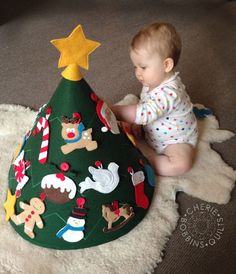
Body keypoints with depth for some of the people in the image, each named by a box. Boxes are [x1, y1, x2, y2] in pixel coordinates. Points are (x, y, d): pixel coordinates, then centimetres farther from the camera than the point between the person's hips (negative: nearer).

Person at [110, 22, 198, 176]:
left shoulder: (169, 93, -38)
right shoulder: (153, 81, -9)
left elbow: (144, 114, -49)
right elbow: (144, 105, 5)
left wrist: (110, 110, -47)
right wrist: (135, 124, -11)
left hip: (177, 141, -8)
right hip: (152, 134, 8)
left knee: (181, 163, -33)